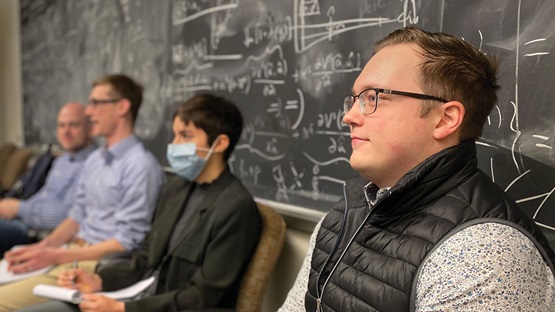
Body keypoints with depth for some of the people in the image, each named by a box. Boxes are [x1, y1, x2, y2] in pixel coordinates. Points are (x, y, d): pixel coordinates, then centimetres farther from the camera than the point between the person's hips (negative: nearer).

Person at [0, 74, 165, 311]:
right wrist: (43, 246, 0)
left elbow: (127, 242, -17)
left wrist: (56, 256, -17)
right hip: (74, 252, 8)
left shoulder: (141, 165, -14)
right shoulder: (94, 160, 14)